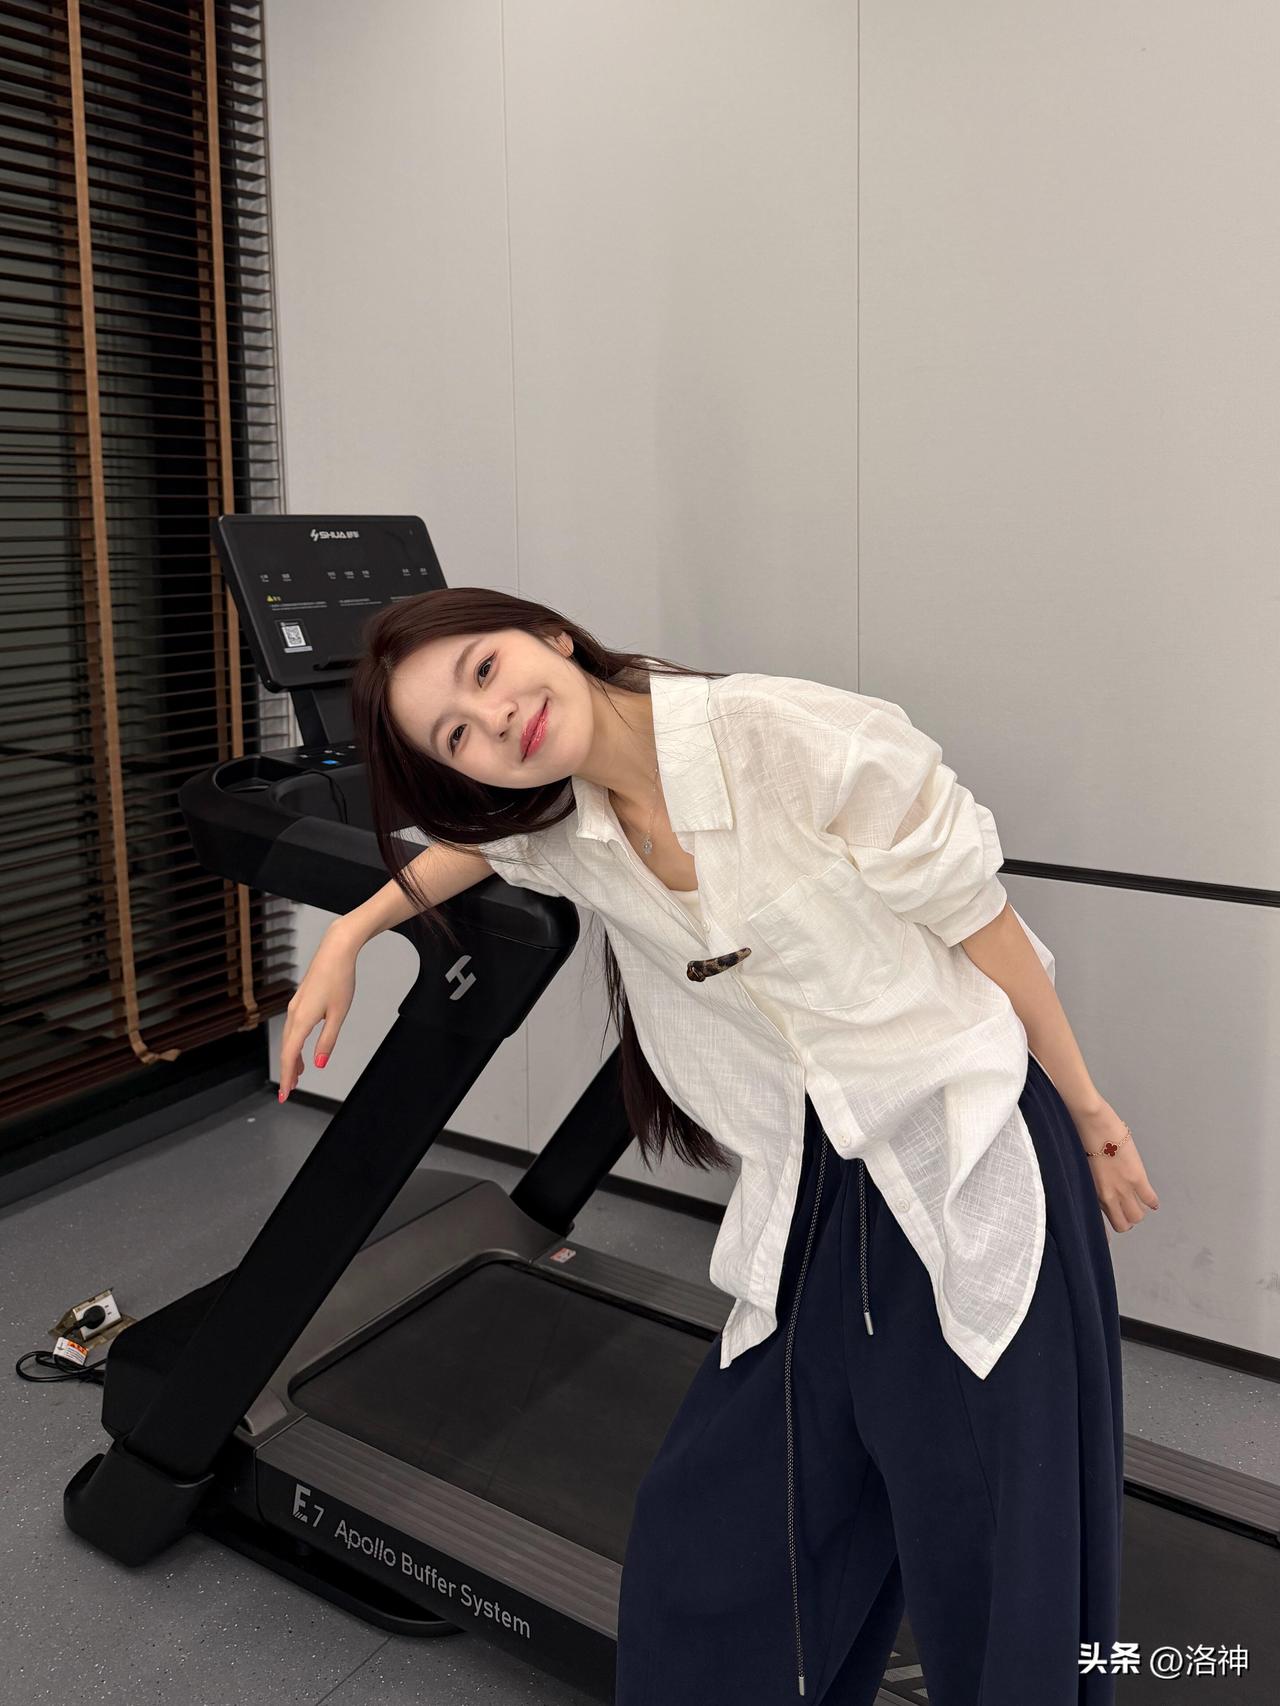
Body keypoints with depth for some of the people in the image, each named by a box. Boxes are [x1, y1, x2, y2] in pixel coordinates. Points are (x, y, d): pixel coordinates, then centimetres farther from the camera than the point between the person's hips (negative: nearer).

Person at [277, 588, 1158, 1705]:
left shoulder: (799, 737, -20)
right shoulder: (558, 826, -3)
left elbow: (977, 920, -10)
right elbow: (482, 841, 23)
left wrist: (1086, 1109, 0)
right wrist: (346, 938, 21)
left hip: (975, 1158, -4)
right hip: (817, 1193, 5)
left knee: (998, 1580, 5)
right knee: (703, 1541, 10)